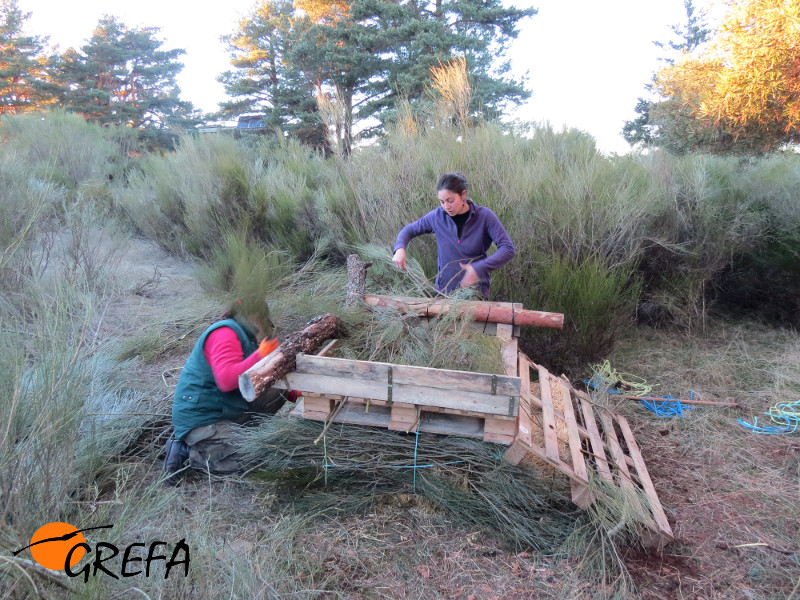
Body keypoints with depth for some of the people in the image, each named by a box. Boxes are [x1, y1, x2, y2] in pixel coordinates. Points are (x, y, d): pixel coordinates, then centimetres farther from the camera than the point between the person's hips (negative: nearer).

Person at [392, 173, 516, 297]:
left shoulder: (484, 216, -14)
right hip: (444, 290, 2)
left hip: (476, 291, -2)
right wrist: (399, 249, -13)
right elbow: (410, 230, 7)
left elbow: (508, 249, -19)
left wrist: (479, 268, -31)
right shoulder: (437, 216, -7)